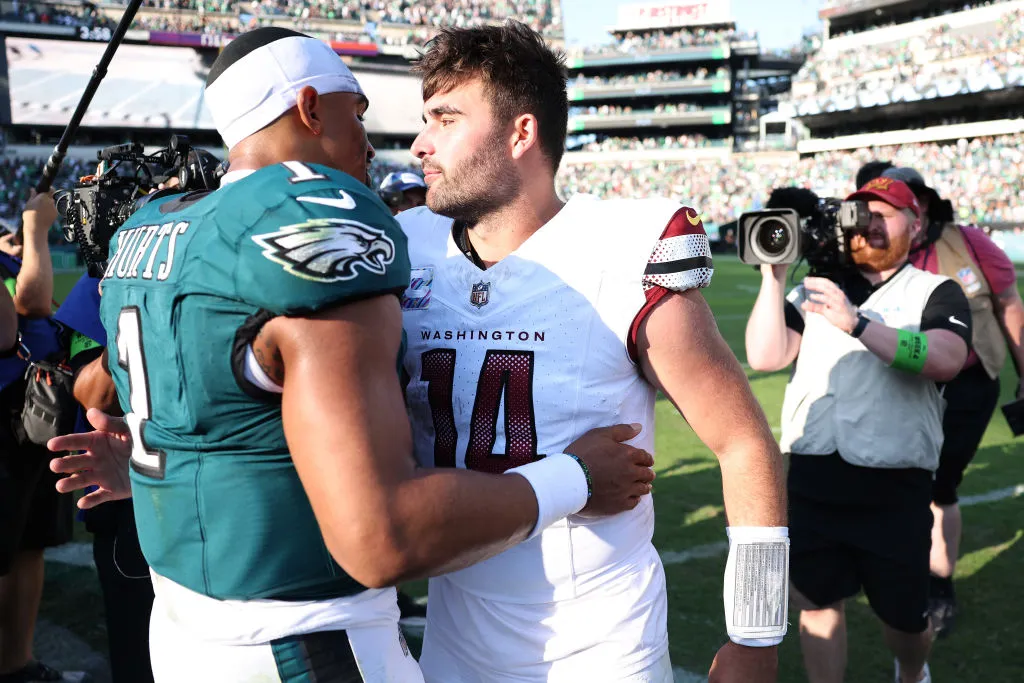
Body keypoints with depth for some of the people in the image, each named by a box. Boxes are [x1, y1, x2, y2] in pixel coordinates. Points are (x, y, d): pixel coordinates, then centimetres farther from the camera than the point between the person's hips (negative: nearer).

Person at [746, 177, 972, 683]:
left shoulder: (935, 292, 0)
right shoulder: (814, 290, 9)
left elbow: (946, 358, -21)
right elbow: (764, 358, -4)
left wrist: (857, 323, -32)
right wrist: (773, 276, -10)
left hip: (894, 487, -2)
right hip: (810, 480, 2)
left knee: (904, 614, 14)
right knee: (815, 603, 12)